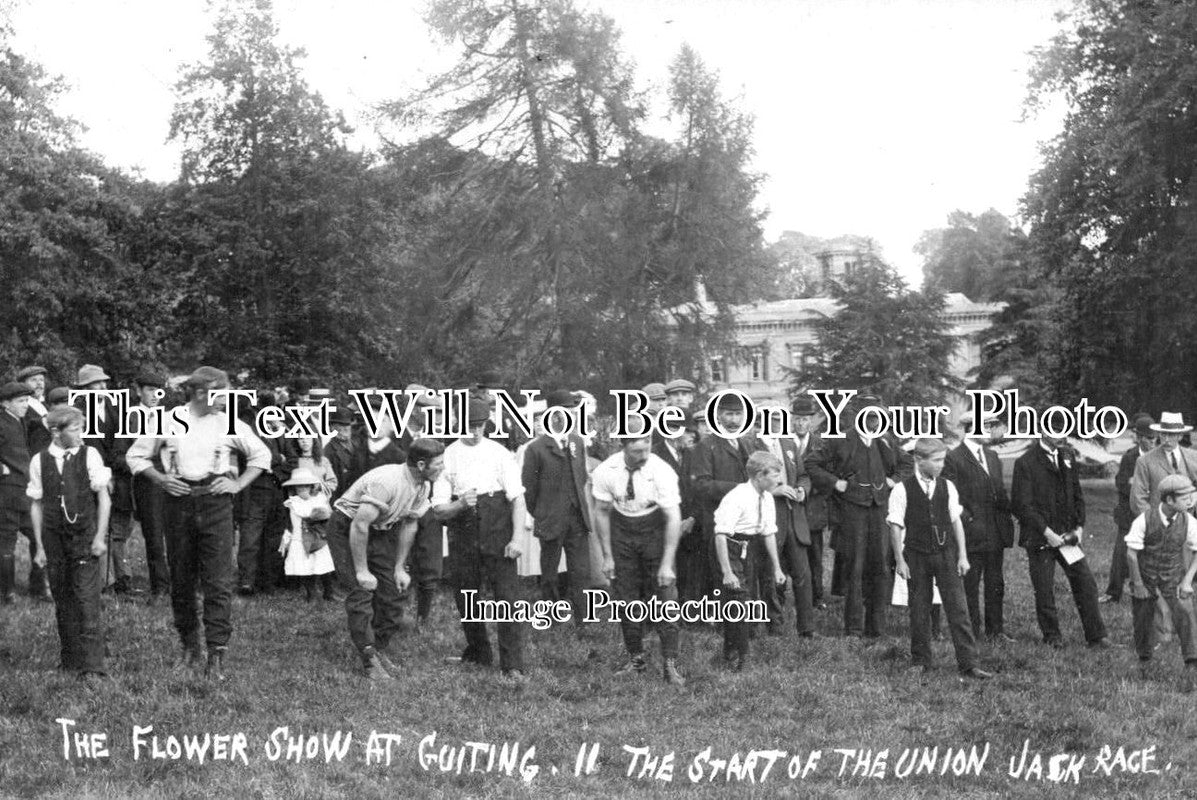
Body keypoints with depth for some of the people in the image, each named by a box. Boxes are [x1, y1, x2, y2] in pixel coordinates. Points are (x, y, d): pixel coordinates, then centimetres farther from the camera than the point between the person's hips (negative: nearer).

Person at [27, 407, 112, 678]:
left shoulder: (90, 455, -2)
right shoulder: (39, 461, 1)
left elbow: (104, 498, 0)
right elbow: (36, 504, 7)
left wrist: (100, 536, -5)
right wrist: (40, 546, 5)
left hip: (85, 536, -2)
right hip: (54, 539, 2)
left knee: (87, 601, -7)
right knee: (63, 602, 8)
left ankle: (92, 665, -5)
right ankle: (70, 660, 18)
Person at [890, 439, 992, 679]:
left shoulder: (947, 487, 3)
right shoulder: (902, 490, -7)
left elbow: (956, 521, 8)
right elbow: (896, 526, -4)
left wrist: (962, 556, 4)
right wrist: (900, 560, -5)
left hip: (946, 554, 2)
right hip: (916, 557, -2)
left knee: (958, 609, -3)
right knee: (919, 611, 7)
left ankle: (968, 664, -1)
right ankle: (920, 661, 22)